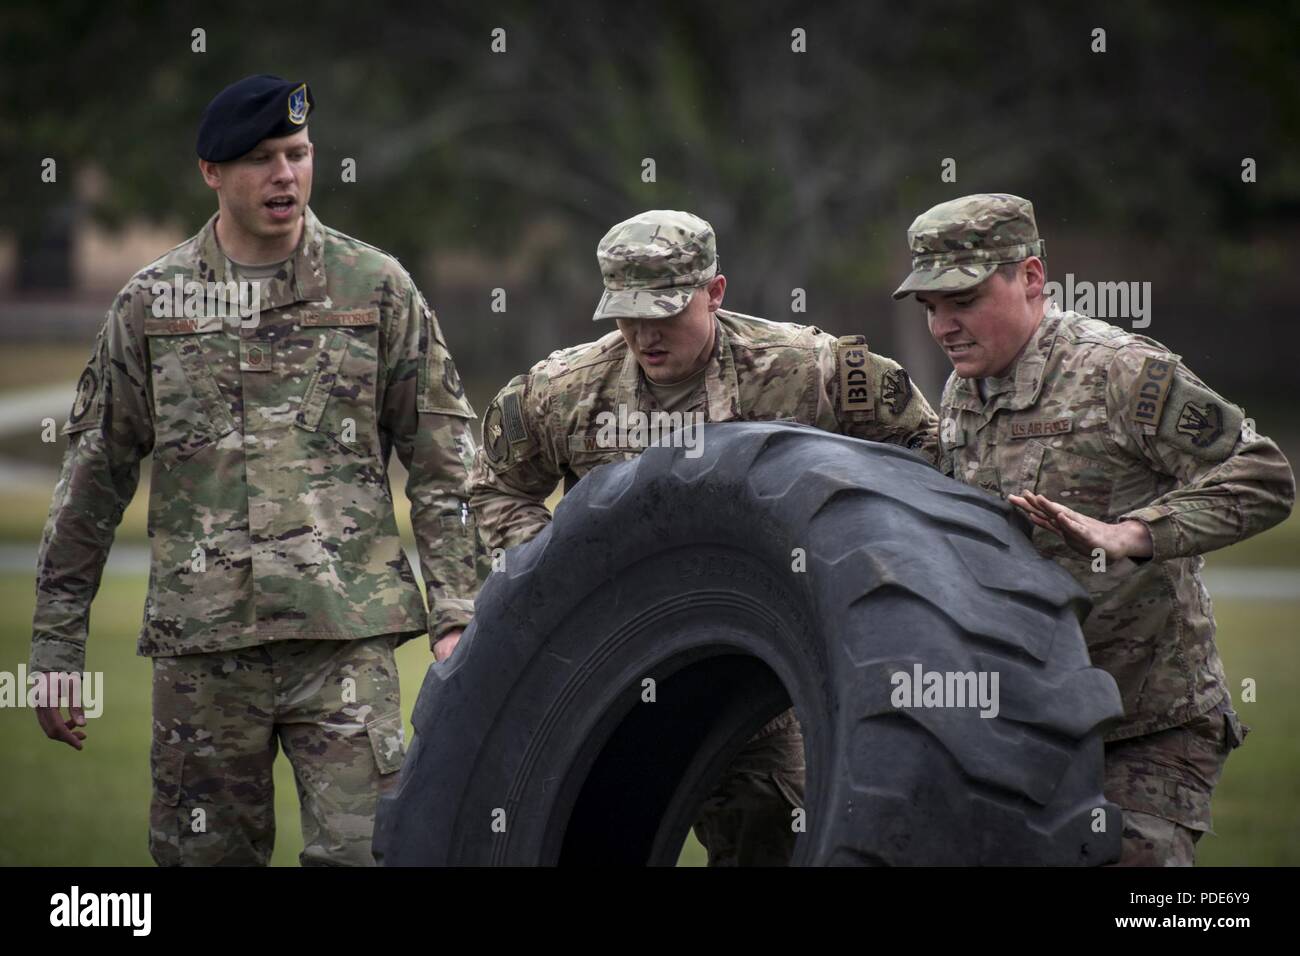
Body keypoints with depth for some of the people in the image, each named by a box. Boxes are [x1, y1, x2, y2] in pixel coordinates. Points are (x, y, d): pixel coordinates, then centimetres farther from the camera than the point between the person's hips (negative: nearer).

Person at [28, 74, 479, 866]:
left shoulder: (378, 289, 5)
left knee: (363, 850, -9)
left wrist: (457, 614, -3)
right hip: (200, 645, 1)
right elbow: (94, 479, 11)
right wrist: (57, 647, 8)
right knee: (204, 854, 6)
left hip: (346, 636, -1)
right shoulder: (153, 303, 7)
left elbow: (443, 463, 6)